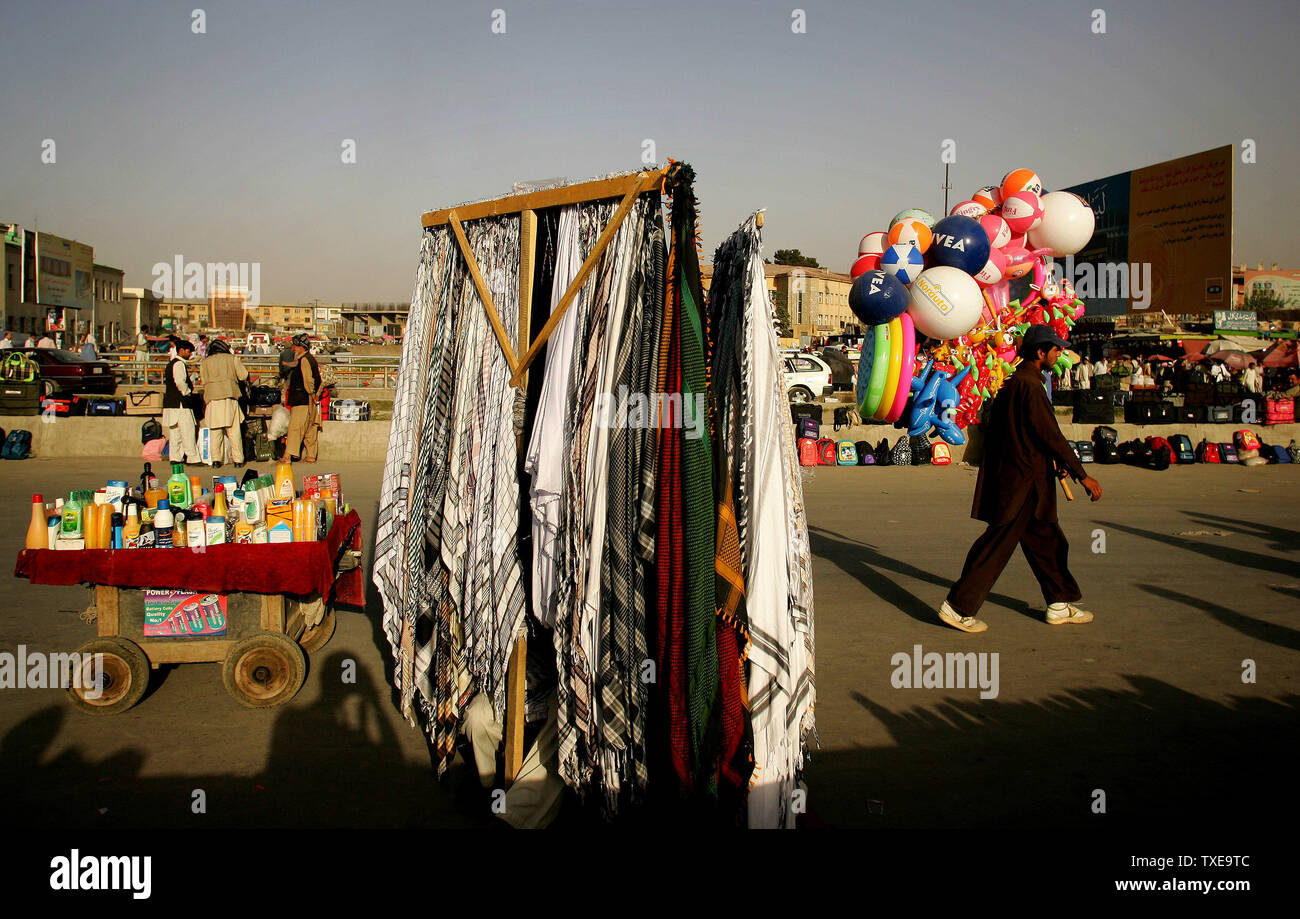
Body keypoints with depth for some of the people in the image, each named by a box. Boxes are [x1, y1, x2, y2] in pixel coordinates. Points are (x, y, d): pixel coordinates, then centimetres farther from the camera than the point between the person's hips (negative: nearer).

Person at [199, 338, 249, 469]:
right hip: (229, 396, -1)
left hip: (212, 398, 2)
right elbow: (243, 375, 5)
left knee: (215, 431, 5)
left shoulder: (205, 362, 13)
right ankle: (238, 460, -1)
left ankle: (216, 460, 1)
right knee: (234, 431, 1)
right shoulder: (232, 359, 7)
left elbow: (203, 380, 11)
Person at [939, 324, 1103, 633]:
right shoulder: (1028, 385, -17)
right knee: (997, 545, -5)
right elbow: (1051, 436, -19)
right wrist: (1082, 475, -15)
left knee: (1047, 541, 17)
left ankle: (1060, 605, 28)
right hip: (1022, 483, -10)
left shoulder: (1013, 383, 14)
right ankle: (958, 607, 1)